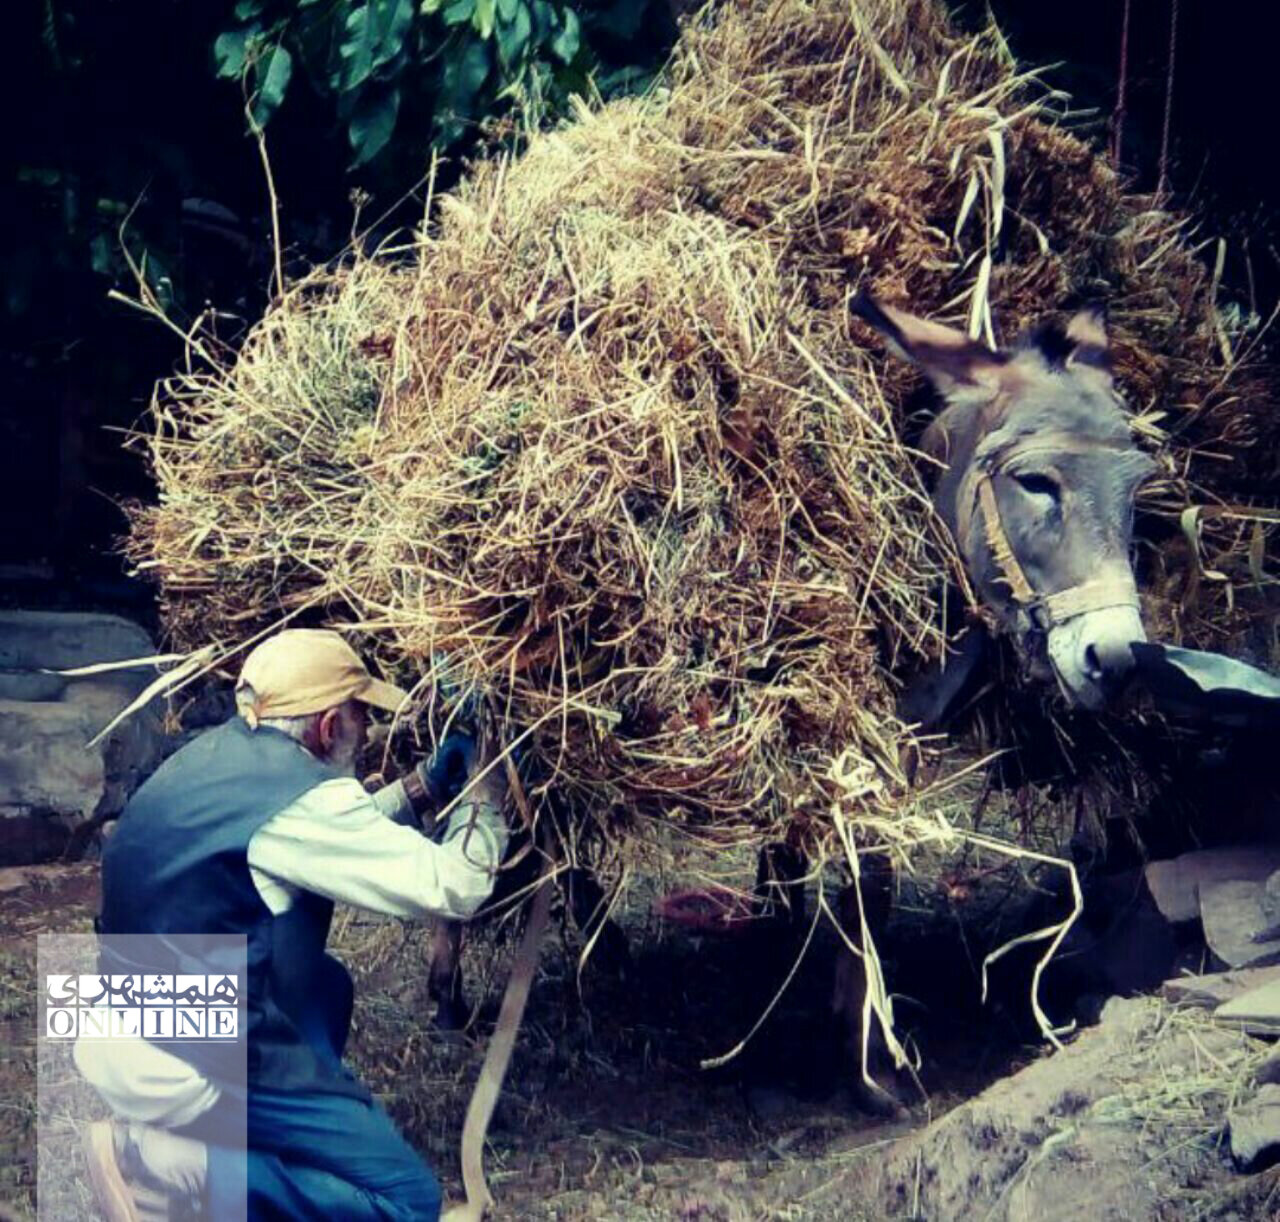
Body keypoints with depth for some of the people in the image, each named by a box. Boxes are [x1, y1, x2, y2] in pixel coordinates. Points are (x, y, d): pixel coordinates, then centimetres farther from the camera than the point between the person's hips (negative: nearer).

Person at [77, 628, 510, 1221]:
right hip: (190, 1062, -10)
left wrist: (426, 784, 19)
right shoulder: (297, 799, -20)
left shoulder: (219, 754, 5)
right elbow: (454, 888, -13)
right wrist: (486, 790, 4)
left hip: (133, 1021, 10)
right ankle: (150, 1159, -8)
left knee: (326, 985, 31)